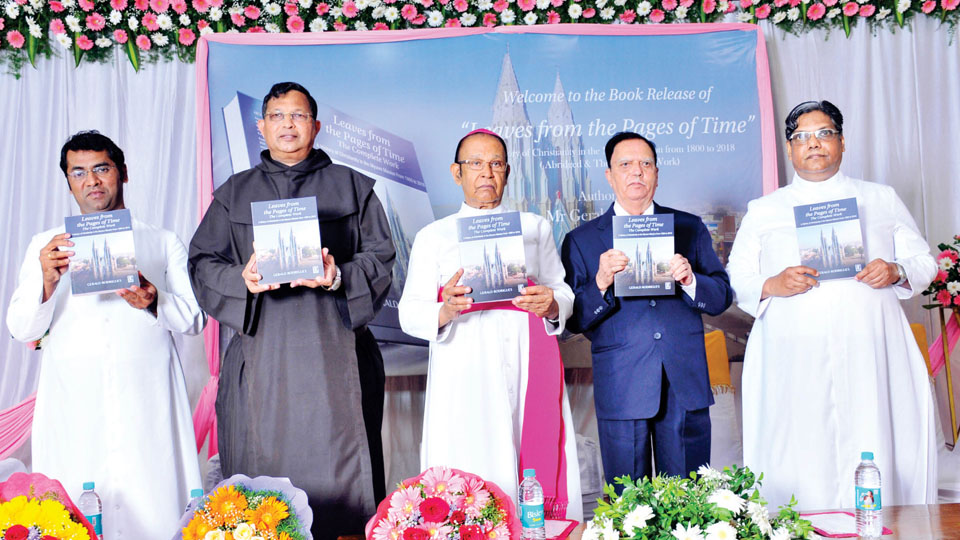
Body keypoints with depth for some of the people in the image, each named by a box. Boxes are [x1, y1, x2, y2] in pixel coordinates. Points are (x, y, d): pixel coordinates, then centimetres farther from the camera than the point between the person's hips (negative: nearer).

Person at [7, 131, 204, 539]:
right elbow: (21, 329, 6)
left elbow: (195, 318, 8)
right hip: (73, 405, 1)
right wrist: (47, 283, -14)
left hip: (147, 402, 0)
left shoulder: (164, 243, 15)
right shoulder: (46, 245, 16)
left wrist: (155, 303, -13)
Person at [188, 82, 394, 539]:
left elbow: (380, 257, 6)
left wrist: (338, 277, -13)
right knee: (259, 465, 0)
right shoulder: (234, 194, 18)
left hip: (332, 351, -1)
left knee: (332, 464, -5)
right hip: (260, 351, 2)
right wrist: (241, 279, -10)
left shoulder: (352, 188, 13)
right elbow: (202, 262, 11)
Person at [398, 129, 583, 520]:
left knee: (540, 468, -4)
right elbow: (409, 312, 4)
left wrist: (551, 304, -9)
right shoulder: (433, 236, 13)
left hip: (528, 368, 2)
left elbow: (564, 293, 14)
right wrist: (446, 311, -17)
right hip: (466, 374, -1)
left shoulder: (535, 228, 19)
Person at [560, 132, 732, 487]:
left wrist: (689, 280, -13)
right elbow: (575, 320, -1)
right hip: (620, 390, -1)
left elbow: (722, 298, 7)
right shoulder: (581, 241, 6)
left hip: (686, 388, 2)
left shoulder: (689, 228, 12)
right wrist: (600, 284, -19)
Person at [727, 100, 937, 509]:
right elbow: (735, 281, 9)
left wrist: (896, 272, -6)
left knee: (875, 449, -4)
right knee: (801, 462, -5)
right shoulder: (763, 211, 15)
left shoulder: (882, 200, 18)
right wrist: (772, 286, -11)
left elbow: (923, 262, 16)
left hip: (869, 357, 1)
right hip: (794, 364, 0)